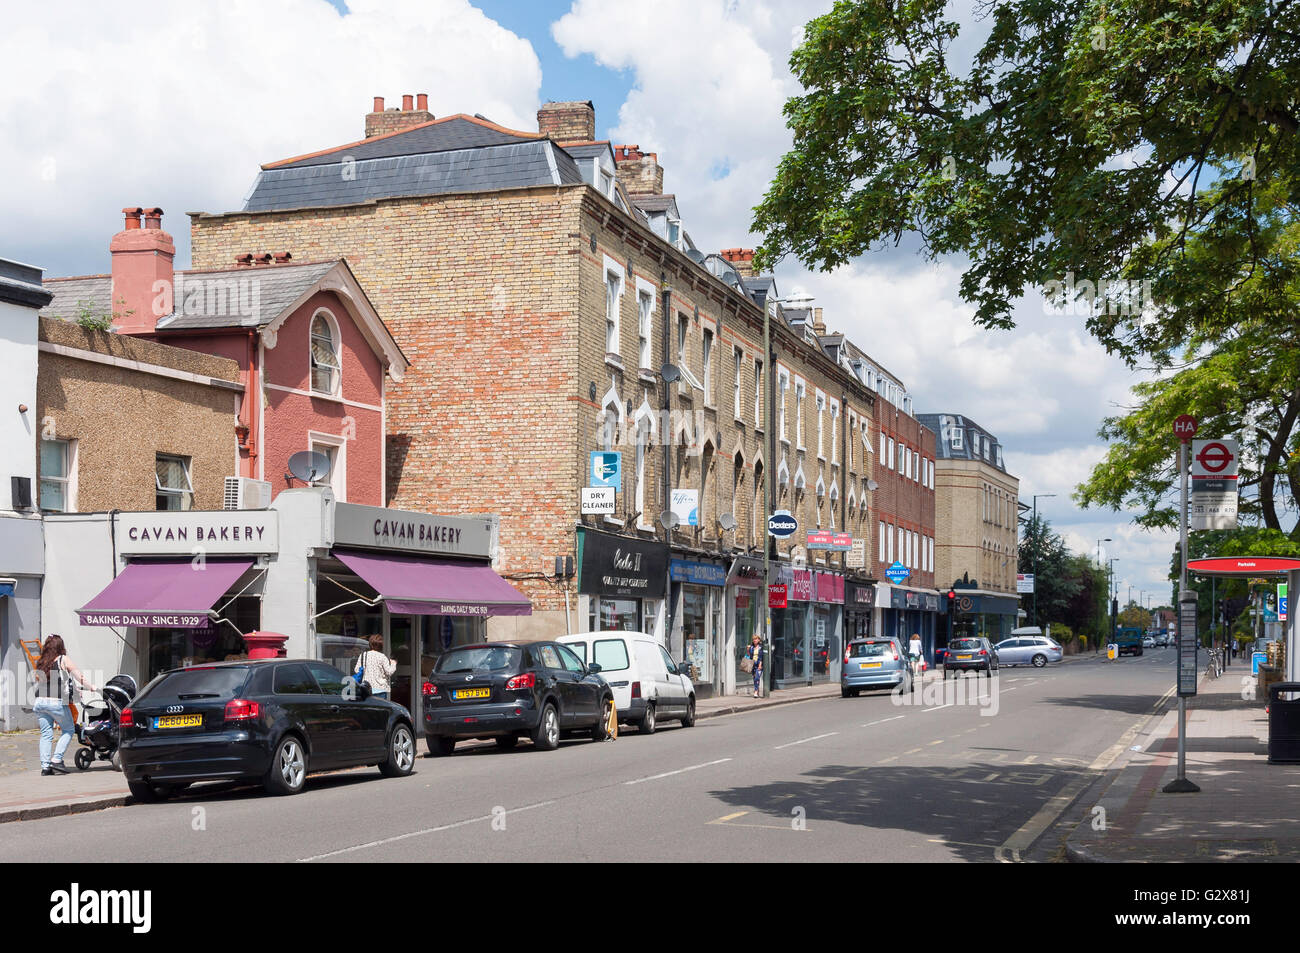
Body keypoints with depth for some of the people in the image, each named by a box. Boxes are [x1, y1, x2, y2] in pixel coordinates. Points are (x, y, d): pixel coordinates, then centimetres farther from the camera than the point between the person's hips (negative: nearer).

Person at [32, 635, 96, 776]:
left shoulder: (40, 663, 14)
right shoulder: (63, 660, 0)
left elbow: (38, 682, 19)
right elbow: (79, 675, 2)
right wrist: (90, 687, 14)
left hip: (39, 701, 5)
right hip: (57, 701, -5)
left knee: (46, 733, 8)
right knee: (68, 730, 9)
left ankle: (45, 766, 3)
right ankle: (57, 760, -2)